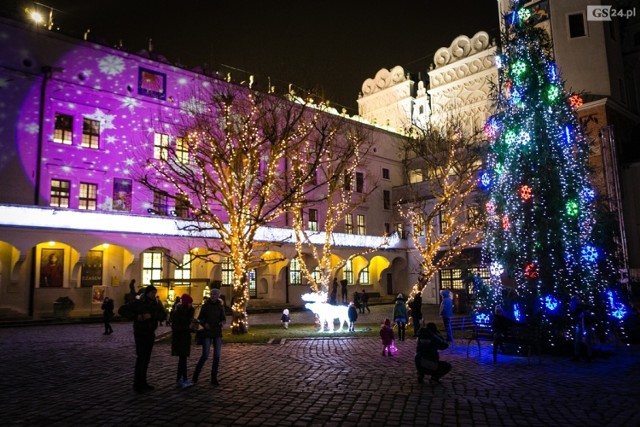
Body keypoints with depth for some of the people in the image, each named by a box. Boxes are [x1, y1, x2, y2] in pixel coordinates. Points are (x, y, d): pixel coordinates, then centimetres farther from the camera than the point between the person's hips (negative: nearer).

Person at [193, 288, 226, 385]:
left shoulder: (220, 306, 4)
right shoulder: (205, 306, -1)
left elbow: (223, 318, 8)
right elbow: (199, 318, 4)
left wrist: (223, 322, -15)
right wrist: (204, 323, -16)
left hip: (217, 333, 2)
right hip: (207, 333, -2)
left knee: (217, 356, 0)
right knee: (205, 356, -5)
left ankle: (214, 378, 9)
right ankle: (196, 373, 20)